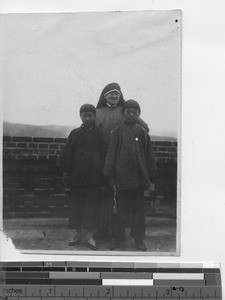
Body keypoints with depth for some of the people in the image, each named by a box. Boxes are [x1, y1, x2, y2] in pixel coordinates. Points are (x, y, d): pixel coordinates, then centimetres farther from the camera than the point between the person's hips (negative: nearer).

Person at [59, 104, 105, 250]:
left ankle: (90, 235, 12)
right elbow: (66, 154, 4)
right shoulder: (75, 133, 6)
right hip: (77, 177, 2)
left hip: (94, 177, -1)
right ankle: (77, 234, 18)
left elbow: (103, 155, 2)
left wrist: (101, 173, -4)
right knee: (76, 204, 7)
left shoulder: (99, 134, 3)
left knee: (92, 205, 2)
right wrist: (67, 172, -1)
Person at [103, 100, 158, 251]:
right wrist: (110, 176, -4)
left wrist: (152, 178, 4)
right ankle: (117, 237, 20)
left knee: (139, 209, 9)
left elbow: (150, 157, 7)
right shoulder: (117, 132, 2)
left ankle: (139, 238, 21)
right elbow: (111, 155, 0)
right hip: (121, 177, -1)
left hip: (139, 178, 1)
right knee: (120, 209, 7)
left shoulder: (143, 133, 5)